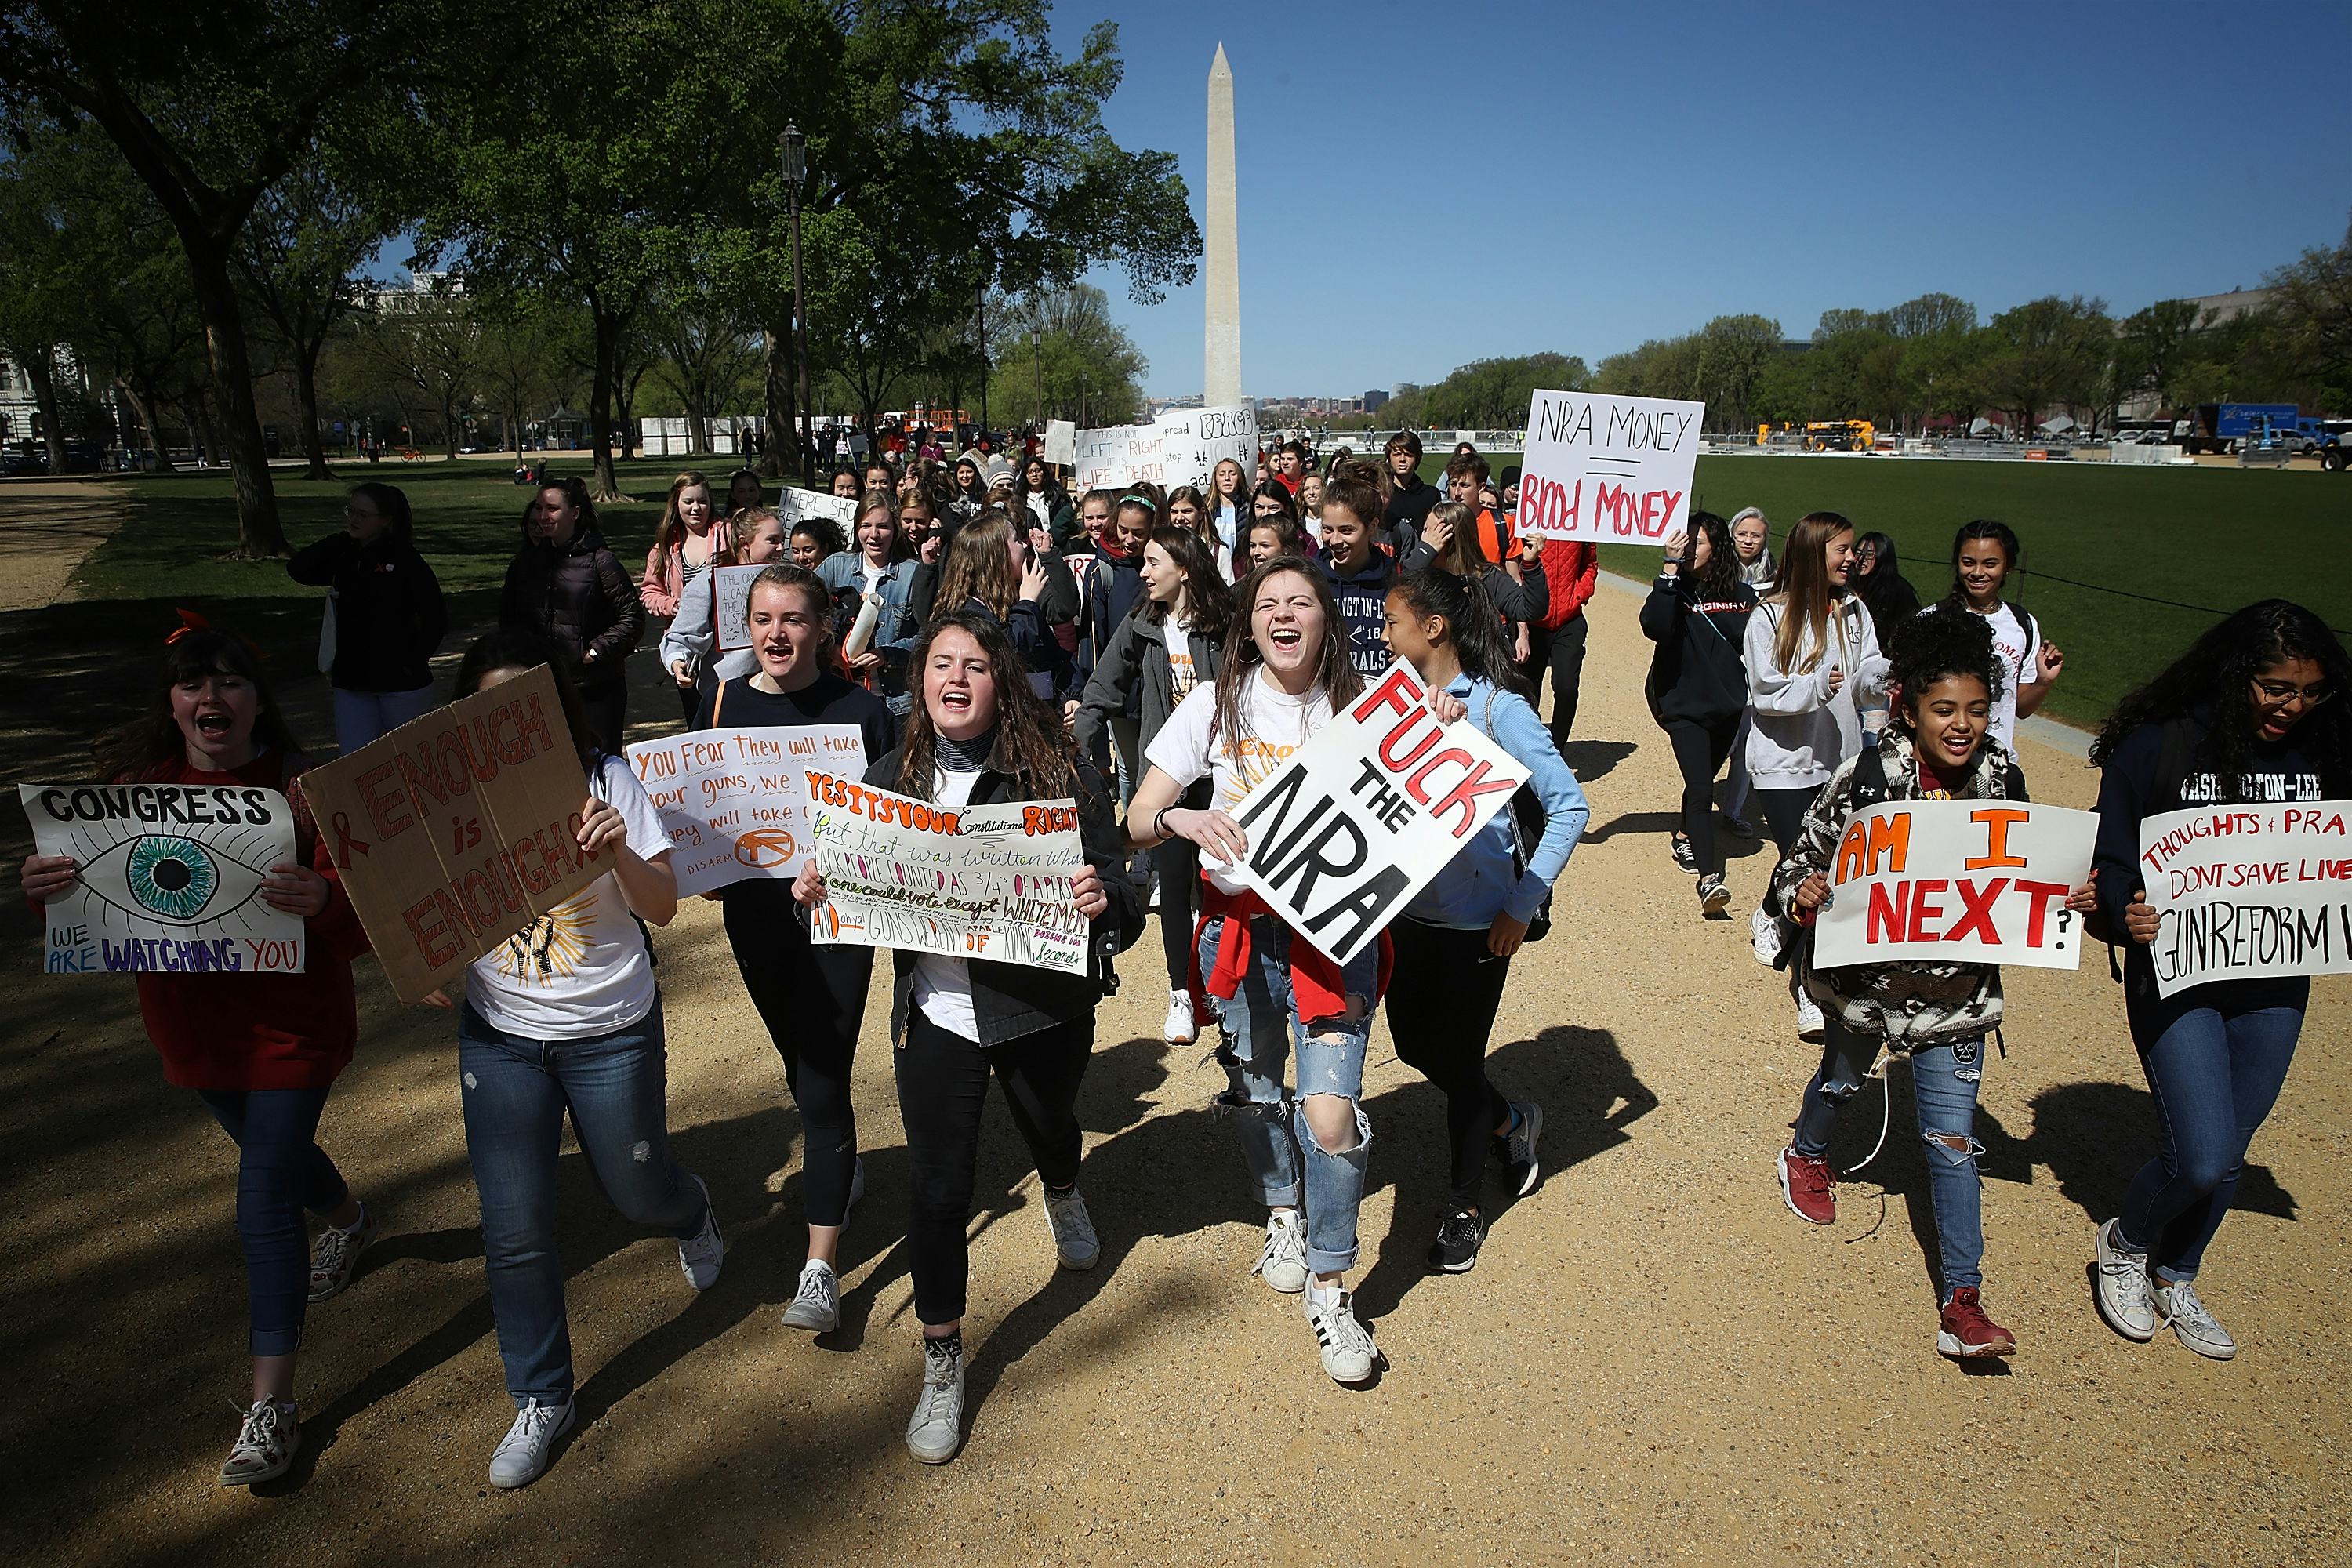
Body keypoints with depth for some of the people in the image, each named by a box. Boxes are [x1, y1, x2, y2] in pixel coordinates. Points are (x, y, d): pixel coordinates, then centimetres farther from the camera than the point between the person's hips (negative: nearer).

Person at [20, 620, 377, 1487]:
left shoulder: (302, 788, -17)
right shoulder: (137, 786, -4)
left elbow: (361, 917, -22)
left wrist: (320, 902, -45)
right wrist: (43, 887, -24)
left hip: (292, 1027, -5)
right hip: (192, 1022, 5)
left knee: (265, 1197, -5)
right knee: (273, 1153, 27)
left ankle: (271, 1404, 6)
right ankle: (350, 1220, 60)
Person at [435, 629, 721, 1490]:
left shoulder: (606, 777, -12)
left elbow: (663, 908, -12)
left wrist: (620, 851, -30)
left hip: (612, 1032, -2)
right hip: (499, 1036, 2)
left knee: (639, 1194, 13)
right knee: (515, 1230, 4)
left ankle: (691, 1209, 52)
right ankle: (541, 1400, 26)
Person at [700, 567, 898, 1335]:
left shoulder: (861, 710, -8)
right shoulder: (723, 704, 1)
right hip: (754, 911, 4)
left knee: (822, 1083, -6)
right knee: (799, 1063, 21)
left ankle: (820, 1268, 2)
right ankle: (843, 1164, 50)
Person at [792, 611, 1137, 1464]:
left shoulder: (1059, 773, -14)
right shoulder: (890, 778, -4)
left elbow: (1117, 898, -15)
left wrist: (1104, 902, -37)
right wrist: (815, 892, -15)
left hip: (1043, 1008, 0)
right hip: (936, 1013, 1)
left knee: (1050, 1124, 27)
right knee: (938, 1187, 1)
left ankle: (1063, 1200, 65)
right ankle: (942, 1362, 23)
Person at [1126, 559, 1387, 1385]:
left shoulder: (1358, 706, -1)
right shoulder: (1217, 705, -1)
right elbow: (1137, 821, -3)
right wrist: (1179, 818, -24)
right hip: (1242, 923, 2)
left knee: (1331, 1112, -12)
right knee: (1256, 1088, 17)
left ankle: (1329, 1286, 12)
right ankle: (1283, 1211, 49)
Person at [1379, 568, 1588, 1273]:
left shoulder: (1498, 708, -12)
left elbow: (1569, 805, -12)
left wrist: (1523, 906, -15)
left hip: (1476, 920, -6)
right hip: (1408, 909, 6)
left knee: (1457, 1059, 6)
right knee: (1413, 1043, 18)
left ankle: (1463, 1208, 29)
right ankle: (1511, 1121, 46)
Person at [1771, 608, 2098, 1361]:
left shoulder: (2000, 777, -7)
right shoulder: (1866, 776, -18)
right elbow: (1801, 859, -11)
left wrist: (2067, 897, -12)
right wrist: (1802, 894, -33)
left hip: (1958, 985, 1)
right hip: (1868, 974, -1)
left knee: (1953, 1139, 1)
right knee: (1841, 1078, 27)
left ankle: (1961, 1300, 9)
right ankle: (1808, 1155, 59)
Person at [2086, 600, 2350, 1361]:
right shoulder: (2157, 748, -11)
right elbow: (2111, 865, -8)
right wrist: (2128, 911, -27)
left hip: (2275, 988, 5)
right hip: (2178, 976, -4)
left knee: (2226, 1157, 14)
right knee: (2200, 1161, -11)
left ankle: (2174, 1278, 38)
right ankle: (2124, 1244, 21)